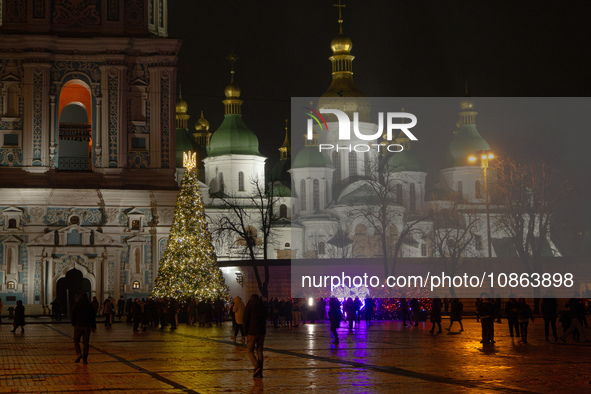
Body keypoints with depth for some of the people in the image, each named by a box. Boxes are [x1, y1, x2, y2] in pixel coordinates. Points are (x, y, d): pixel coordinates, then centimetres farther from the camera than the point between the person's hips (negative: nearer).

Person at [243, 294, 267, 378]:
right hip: (262, 332, 4)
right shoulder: (263, 306, 11)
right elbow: (265, 319, 11)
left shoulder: (249, 306, -2)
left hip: (252, 332, -4)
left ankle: (256, 366, -16)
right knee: (260, 351, 9)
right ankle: (259, 372, 7)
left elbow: (245, 320, -4)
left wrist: (246, 333, 2)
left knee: (250, 350, 5)